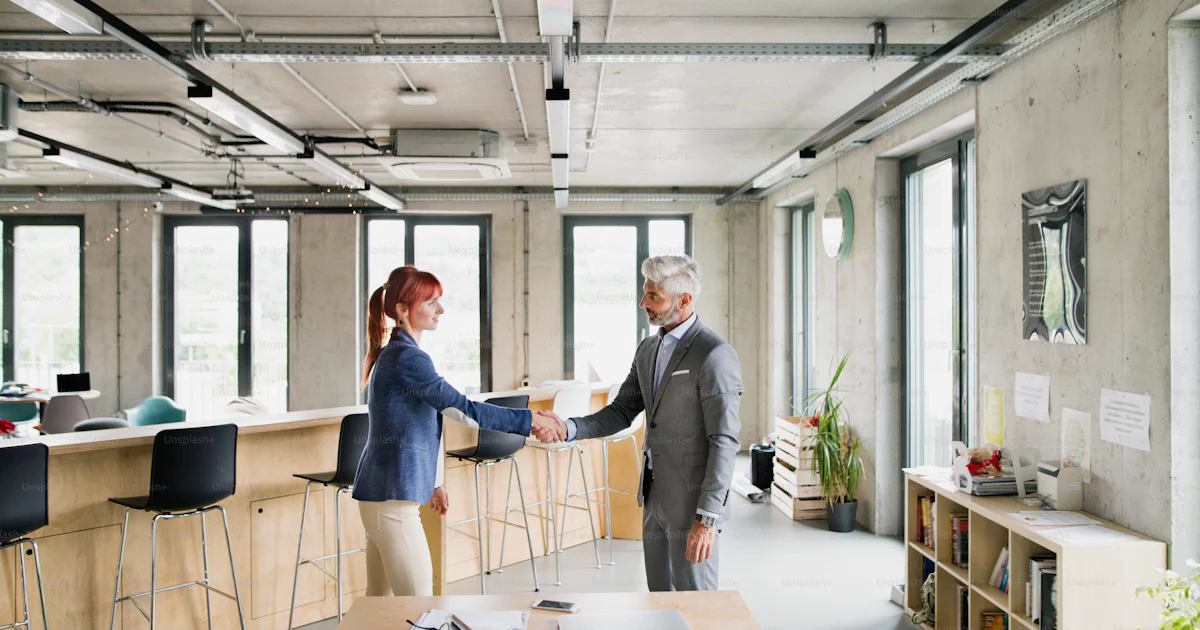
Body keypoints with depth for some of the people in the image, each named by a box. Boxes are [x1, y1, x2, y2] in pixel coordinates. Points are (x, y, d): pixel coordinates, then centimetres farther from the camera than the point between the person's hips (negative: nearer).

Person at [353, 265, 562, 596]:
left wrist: (434, 482, 25)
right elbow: (461, 409, -21)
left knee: (379, 596, 15)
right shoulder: (408, 358, -15)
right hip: (393, 496, -10)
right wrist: (530, 420, -18)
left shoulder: (392, 354, 17)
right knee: (417, 595, -7)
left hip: (379, 491, 10)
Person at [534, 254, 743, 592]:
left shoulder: (715, 355, -17)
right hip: (655, 495, 8)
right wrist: (568, 428, -6)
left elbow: (724, 441, -19)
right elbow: (622, 411, 12)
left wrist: (707, 518, -22)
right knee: (660, 597, 18)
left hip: (692, 499, -8)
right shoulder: (648, 349, 10)